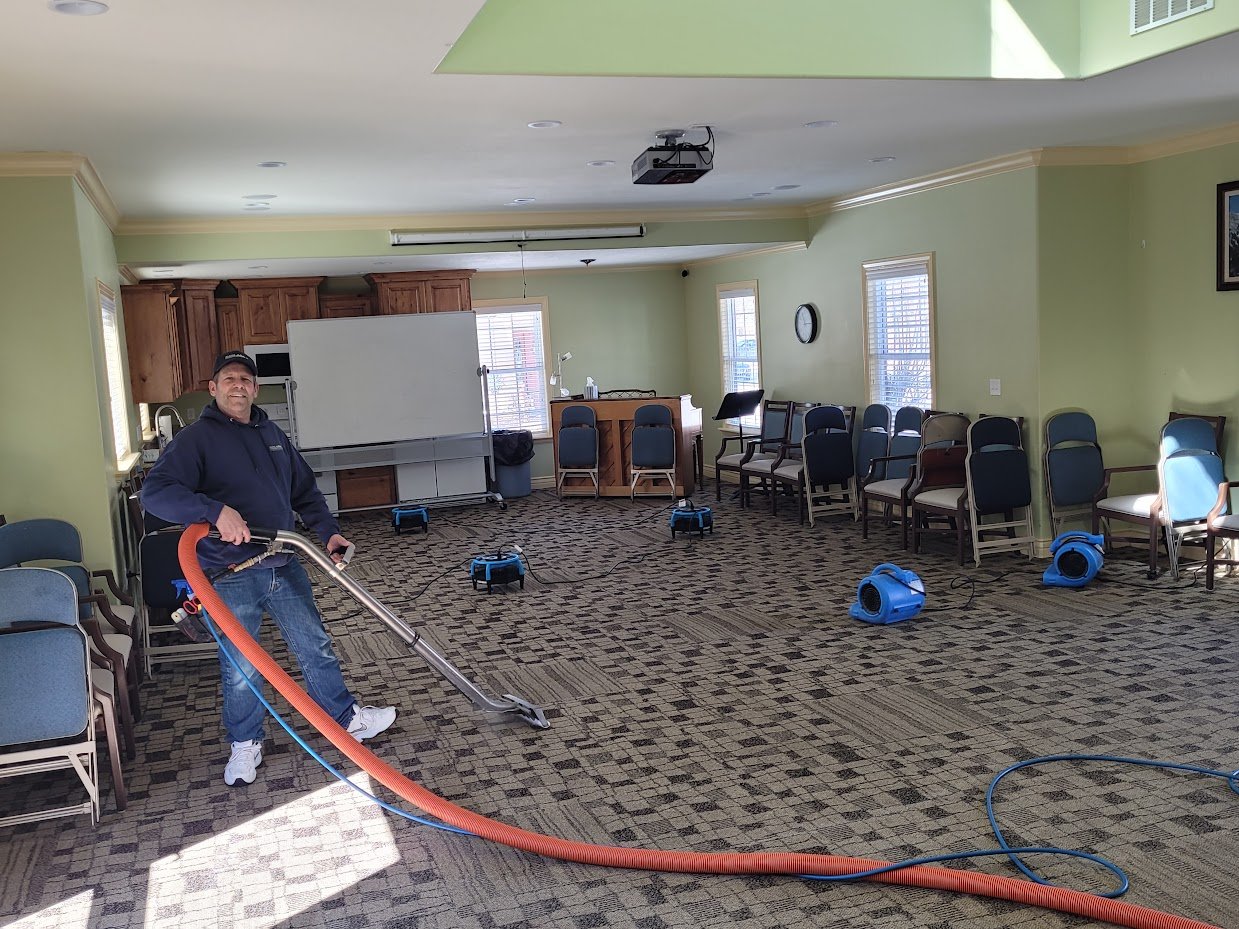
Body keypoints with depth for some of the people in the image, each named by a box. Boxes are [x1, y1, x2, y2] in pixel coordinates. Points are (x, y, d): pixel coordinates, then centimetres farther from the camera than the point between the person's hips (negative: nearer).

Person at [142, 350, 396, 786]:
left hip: (283, 566, 6)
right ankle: (245, 744, 25)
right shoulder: (195, 438, -8)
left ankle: (348, 718, 28)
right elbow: (155, 492, -20)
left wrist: (328, 531, 6)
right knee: (240, 669, 5)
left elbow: (305, 489, 20)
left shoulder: (272, 435, 13)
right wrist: (216, 511, -33)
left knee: (316, 647, 14)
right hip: (230, 575, -5)